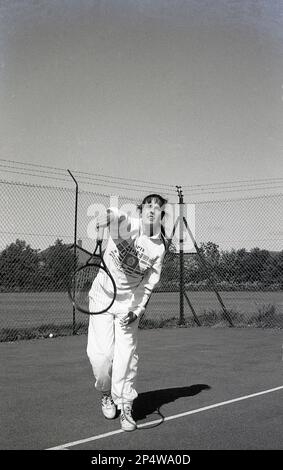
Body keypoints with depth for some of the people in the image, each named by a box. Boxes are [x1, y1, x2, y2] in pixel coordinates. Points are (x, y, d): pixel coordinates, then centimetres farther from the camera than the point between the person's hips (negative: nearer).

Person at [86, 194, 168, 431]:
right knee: (101, 353, -4)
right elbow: (120, 220, -37)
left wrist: (138, 311, -8)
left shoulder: (160, 248, -2)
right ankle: (106, 393, 25)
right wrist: (111, 216, -61)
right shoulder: (130, 226, -11)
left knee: (126, 356, -5)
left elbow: (148, 284, 2)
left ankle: (125, 406, 12)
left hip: (129, 305, 2)